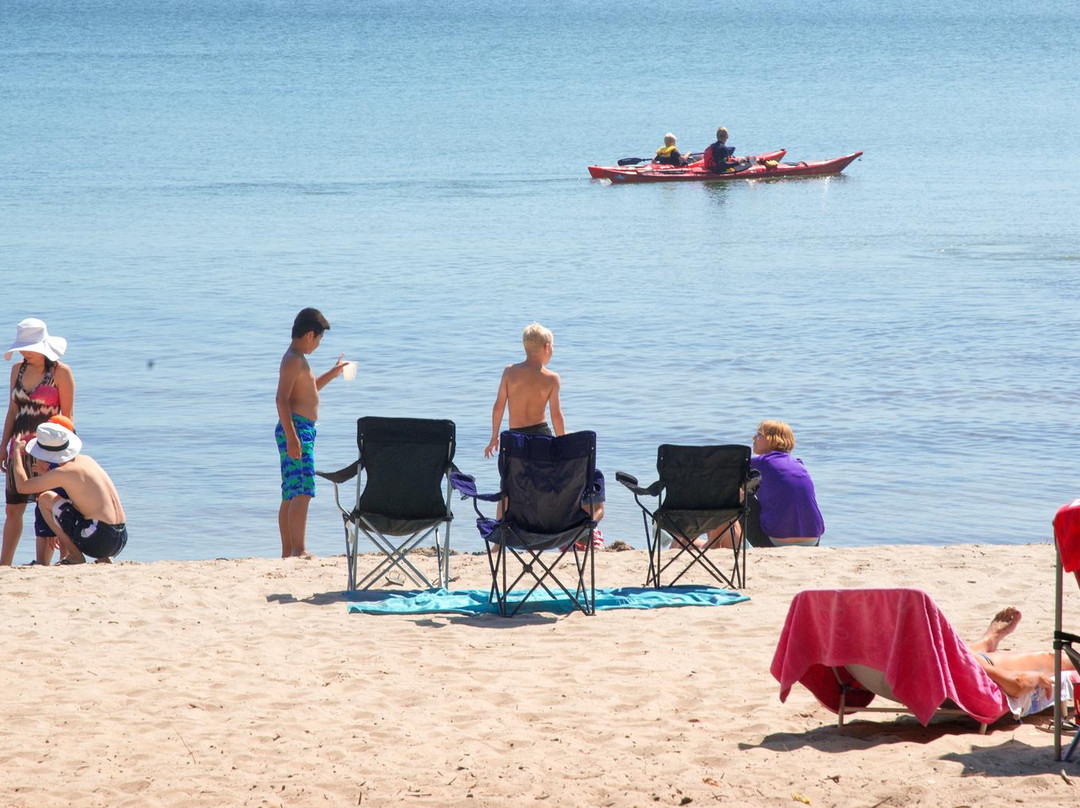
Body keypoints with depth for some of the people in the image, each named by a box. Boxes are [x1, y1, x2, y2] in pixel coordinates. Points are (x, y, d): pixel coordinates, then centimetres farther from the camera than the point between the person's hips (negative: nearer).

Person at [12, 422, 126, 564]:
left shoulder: (63, 472, -10)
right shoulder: (86, 459, 12)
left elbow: (22, 487, 1)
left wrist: (17, 452, 14)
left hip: (100, 540, -8)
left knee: (45, 498, 3)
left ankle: (75, 555, -1)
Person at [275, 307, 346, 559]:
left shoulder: (298, 359, 20)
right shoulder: (293, 359, -12)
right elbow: (282, 399, -21)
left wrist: (334, 372, 41)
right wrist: (291, 436, -28)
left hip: (302, 431, 11)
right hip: (296, 428, -11)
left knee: (291, 495, 12)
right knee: (302, 491, -18)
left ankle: (288, 552, 15)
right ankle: (300, 550, -26)